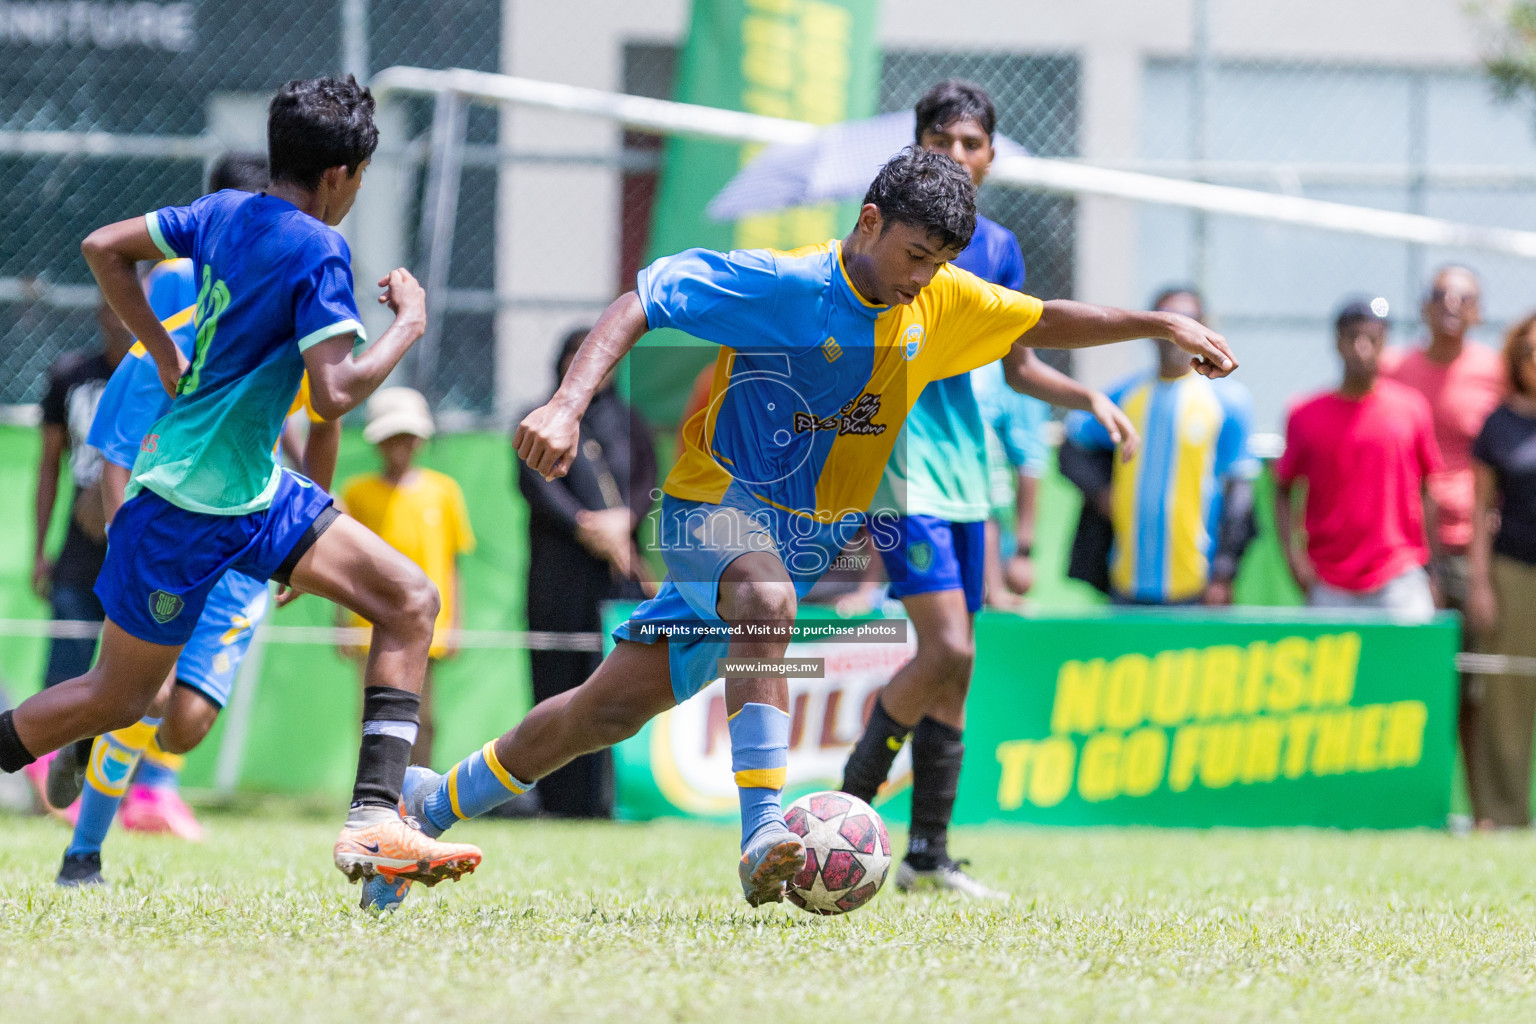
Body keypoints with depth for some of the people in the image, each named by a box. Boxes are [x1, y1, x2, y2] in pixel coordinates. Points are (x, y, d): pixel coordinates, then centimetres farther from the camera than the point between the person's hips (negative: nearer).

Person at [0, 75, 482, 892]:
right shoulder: (316, 251, -18)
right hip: (189, 507, -9)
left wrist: (167, 358, 17)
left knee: (410, 602, 0)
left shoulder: (224, 213, 6)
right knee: (117, 698, 4)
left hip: (253, 491, 9)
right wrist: (408, 325, -11)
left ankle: (374, 823, -8)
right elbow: (334, 394, -26)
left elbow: (103, 248, 14)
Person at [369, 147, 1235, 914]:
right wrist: (568, 406, -33)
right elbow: (638, 306, -20)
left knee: (614, 708, 7)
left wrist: (1163, 324, 2)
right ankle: (763, 838, -48)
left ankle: (441, 799, 25)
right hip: (715, 508, -6)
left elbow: (1047, 322, 11)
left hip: (814, 537, 6)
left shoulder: (942, 304, -2)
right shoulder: (774, 285, -20)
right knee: (767, 595, -41)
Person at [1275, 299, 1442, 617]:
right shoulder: (1306, 417, 2)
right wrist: (1292, 553, -4)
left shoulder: (1411, 409, 4)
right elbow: (1283, 489, 9)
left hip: (1399, 581, 0)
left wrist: (1432, 571, 7)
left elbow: (1427, 490, 9)